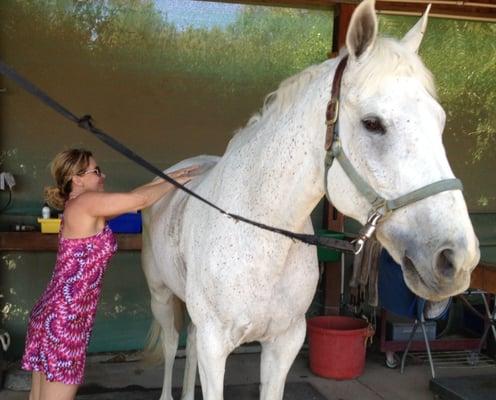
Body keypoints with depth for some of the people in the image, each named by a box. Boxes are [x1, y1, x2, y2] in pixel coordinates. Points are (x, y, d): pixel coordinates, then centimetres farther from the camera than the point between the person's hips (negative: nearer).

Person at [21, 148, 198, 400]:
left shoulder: (78, 209, 14)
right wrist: (174, 182, 2)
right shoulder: (86, 202, -12)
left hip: (52, 314, 10)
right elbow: (141, 200, -13)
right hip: (64, 320, -9)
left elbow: (131, 198, 19)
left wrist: (167, 178, 16)